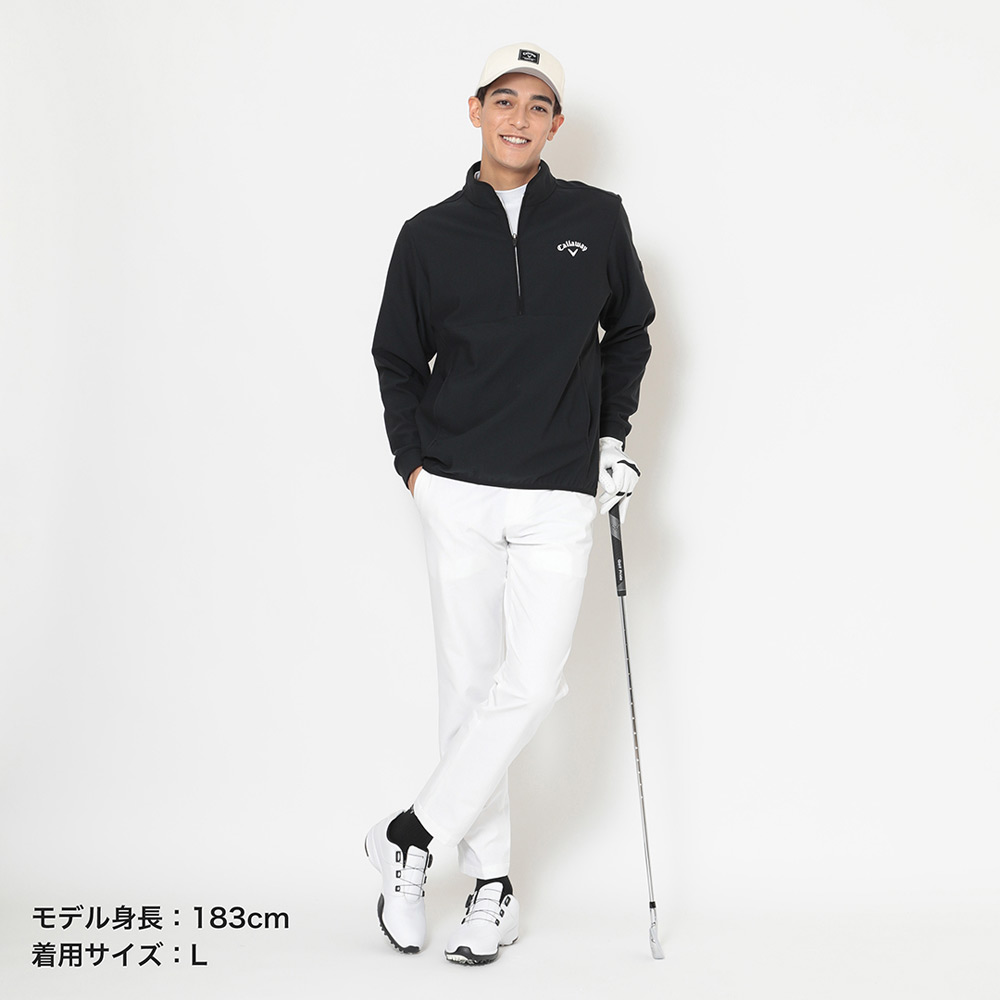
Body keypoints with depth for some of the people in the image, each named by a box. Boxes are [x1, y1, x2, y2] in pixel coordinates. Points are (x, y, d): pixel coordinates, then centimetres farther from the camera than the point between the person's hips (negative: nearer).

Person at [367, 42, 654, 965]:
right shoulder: (431, 236, 4)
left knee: (531, 683, -11)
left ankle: (413, 837, 7)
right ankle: (491, 882, 15)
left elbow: (630, 329, 17)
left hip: (560, 494, 0)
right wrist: (412, 460, 4)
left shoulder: (598, 220, 5)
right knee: (470, 682, 4)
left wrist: (613, 434, 9)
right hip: (457, 493, 0)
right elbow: (397, 357, 14)